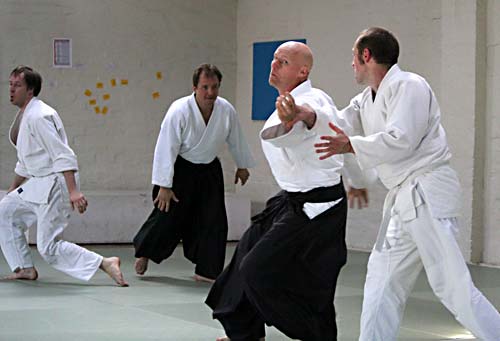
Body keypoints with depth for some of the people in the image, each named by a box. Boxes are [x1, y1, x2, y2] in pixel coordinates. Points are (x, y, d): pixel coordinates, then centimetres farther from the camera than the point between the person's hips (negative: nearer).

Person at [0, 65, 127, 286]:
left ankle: (105, 264, -11)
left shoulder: (38, 116, -18)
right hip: (38, 184, 10)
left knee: (48, 247, -11)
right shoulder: (25, 116, 14)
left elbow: (63, 155, -24)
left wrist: (73, 191, -30)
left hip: (55, 185, -10)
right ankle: (25, 269, 20)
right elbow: (25, 162, 25)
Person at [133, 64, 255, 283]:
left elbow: (236, 140, 6)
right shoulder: (180, 111, -26)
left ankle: (206, 271, 12)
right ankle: (144, 250, 26)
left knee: (214, 221, 0)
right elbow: (166, 149, -23)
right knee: (167, 215, -3)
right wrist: (164, 186, -22)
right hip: (180, 169, -4)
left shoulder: (227, 111, -13)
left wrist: (242, 166, 20)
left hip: (209, 170, 4)